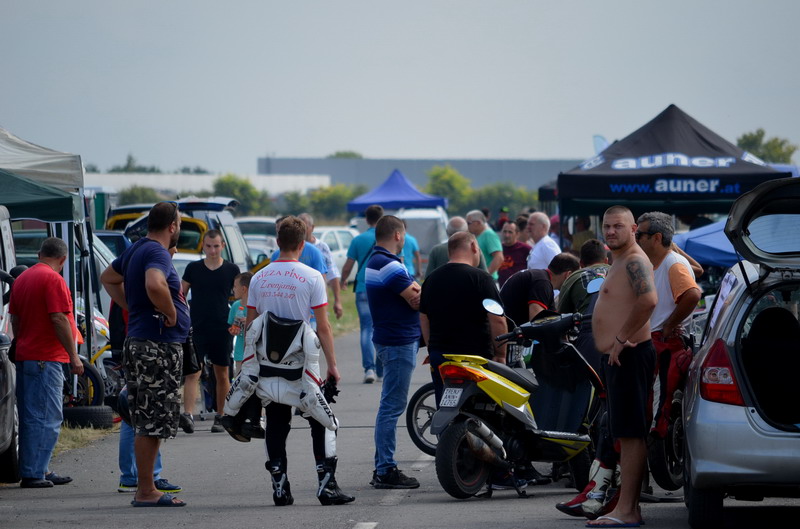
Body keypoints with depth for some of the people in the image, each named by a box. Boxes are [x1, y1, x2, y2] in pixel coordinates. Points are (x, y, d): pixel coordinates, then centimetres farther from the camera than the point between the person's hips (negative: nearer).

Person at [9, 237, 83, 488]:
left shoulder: (22, 278, 14)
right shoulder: (53, 279, -12)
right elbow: (59, 319, -18)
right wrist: (73, 355, -14)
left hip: (24, 356, 9)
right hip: (47, 359, -9)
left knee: (31, 416, 13)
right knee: (46, 418, -6)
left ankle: (41, 470, 19)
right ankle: (33, 474, -8)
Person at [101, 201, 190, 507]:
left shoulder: (136, 250, 15)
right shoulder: (157, 253, -15)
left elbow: (108, 278, 31)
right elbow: (154, 285, -36)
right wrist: (171, 313, -19)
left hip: (139, 343, 10)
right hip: (158, 346, -10)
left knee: (147, 423, 13)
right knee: (153, 423, -6)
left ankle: (147, 488, 18)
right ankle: (146, 491, -4)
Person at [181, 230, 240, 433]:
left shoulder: (231, 270, 4)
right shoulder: (193, 268, 5)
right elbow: (180, 296, 10)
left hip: (222, 330, 1)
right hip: (197, 329, -1)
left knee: (222, 375, 7)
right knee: (193, 373, -12)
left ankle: (220, 417, 17)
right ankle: (188, 415, -22)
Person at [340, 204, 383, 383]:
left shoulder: (358, 240, 0)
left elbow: (347, 267, 3)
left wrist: (343, 281, 22)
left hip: (363, 290, -1)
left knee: (367, 329, -2)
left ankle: (369, 367, -16)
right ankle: (382, 369, 18)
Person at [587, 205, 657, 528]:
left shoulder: (634, 262, -13)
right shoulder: (620, 262, 21)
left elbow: (648, 299, -31)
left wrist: (621, 338, -24)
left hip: (629, 354, -11)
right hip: (618, 357, 11)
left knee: (630, 434, -12)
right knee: (627, 434, 13)